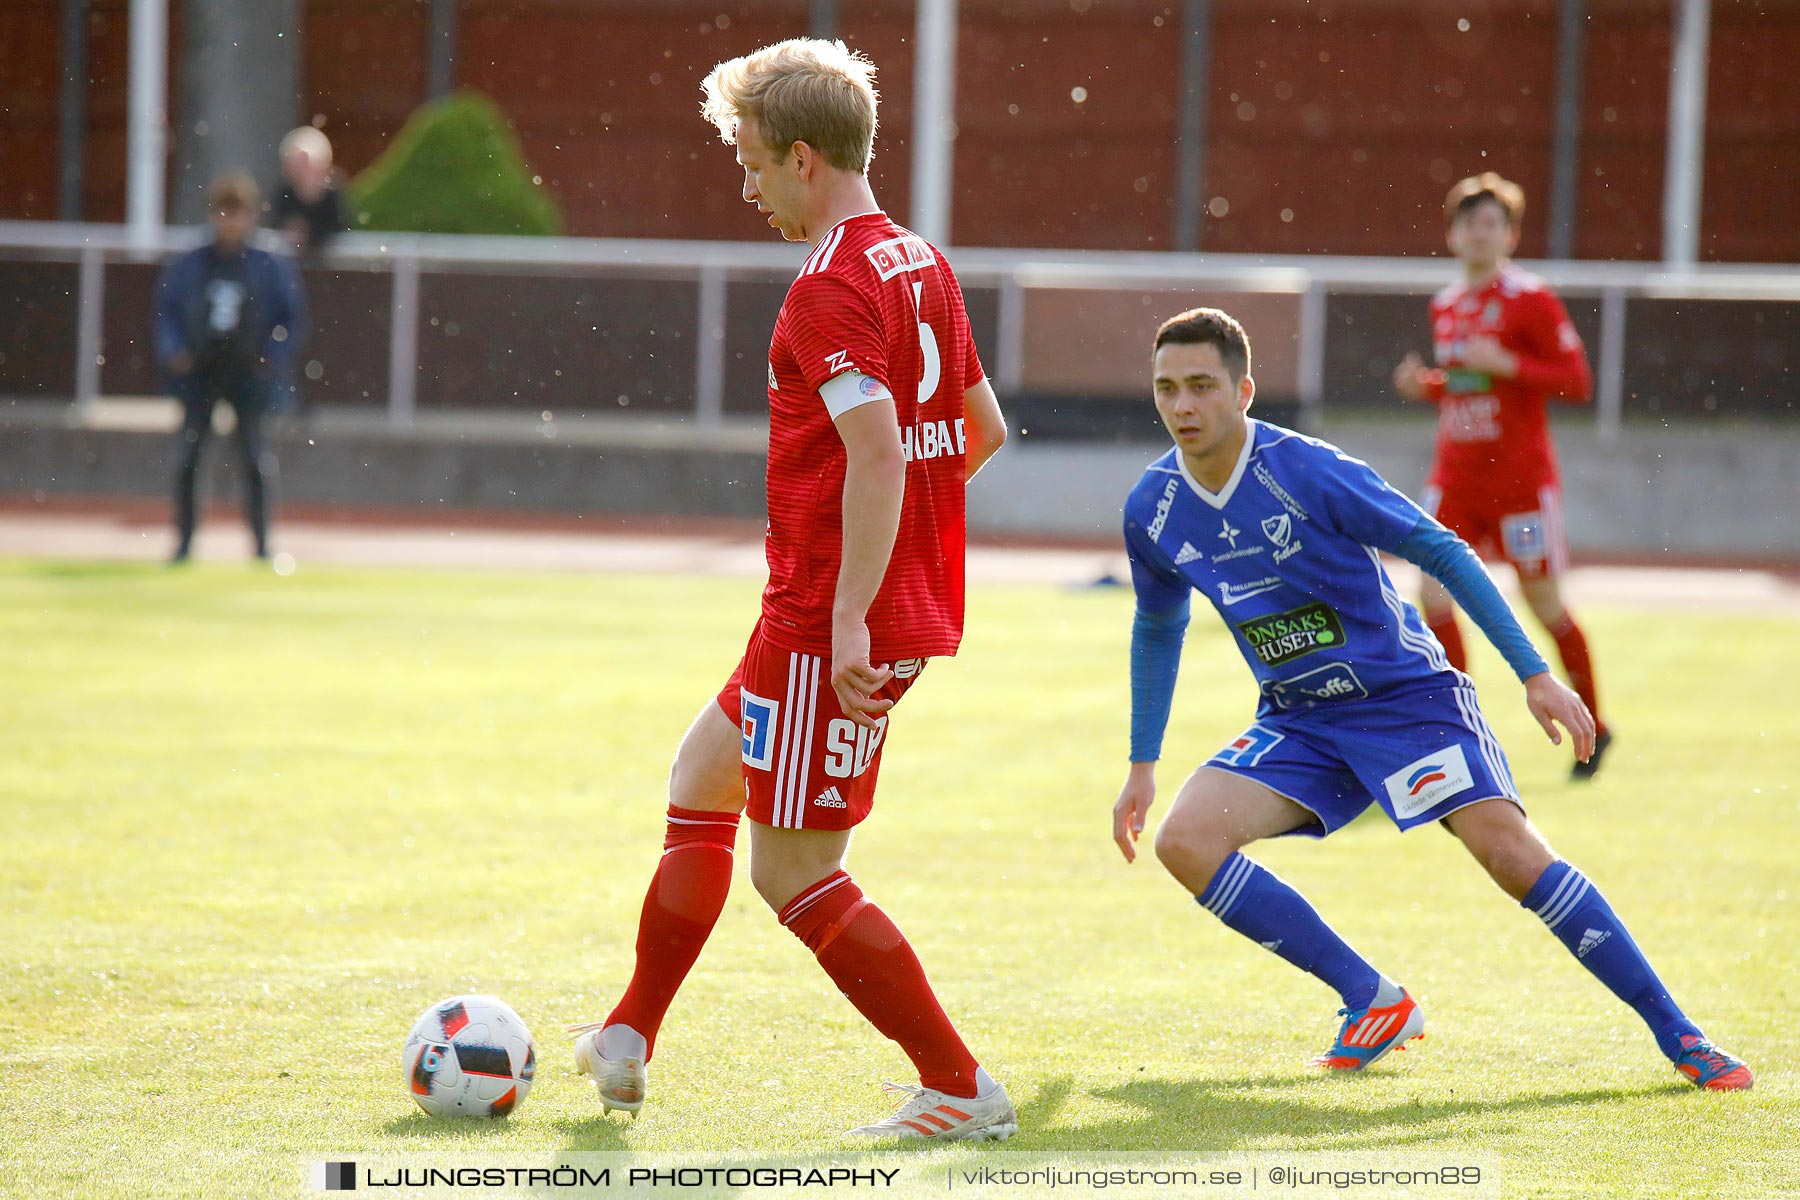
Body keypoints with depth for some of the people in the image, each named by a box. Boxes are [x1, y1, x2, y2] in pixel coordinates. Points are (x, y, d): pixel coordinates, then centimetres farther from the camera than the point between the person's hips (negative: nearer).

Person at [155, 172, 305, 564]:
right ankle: (184, 542, 5)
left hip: (247, 374, -1)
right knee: (186, 459, -3)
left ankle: (261, 544, 4)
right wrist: (172, 350, -5)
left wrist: (274, 357, -6)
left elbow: (291, 316, 5)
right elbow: (166, 310, 10)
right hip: (199, 375, 1)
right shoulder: (187, 267, 2)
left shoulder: (270, 269, -1)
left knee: (254, 461, -3)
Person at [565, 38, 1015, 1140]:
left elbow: (875, 453, -28)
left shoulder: (831, 287, -17)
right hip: (919, 609, 10)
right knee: (702, 778, 23)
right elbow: (983, 427, 21)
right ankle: (628, 1039, 31)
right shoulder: (922, 263, 12)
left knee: (793, 870, -3)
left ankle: (962, 1089, -1)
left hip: (831, 625, -10)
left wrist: (848, 617, -29)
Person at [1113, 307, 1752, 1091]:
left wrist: (1535, 675, -18)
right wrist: (1142, 766, 15)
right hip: (1297, 722, 5)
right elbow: (1158, 627, 15)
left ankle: (1678, 1037, -14)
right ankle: (1374, 1003, -6)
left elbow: (1442, 552, -15)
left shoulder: (1306, 472, -20)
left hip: (1406, 694, -5)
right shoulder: (1152, 510, -4)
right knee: (1185, 841, -18)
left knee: (1510, 851, -23)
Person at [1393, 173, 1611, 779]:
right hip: (1455, 472, 6)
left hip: (1521, 472, -6)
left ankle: (1593, 725, 19)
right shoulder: (1445, 306, 11)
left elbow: (1577, 382, -11)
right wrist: (1424, 384, 3)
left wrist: (1506, 365, -21)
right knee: (1433, 590, -7)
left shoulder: (1533, 301, -8)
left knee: (1542, 599, 1)